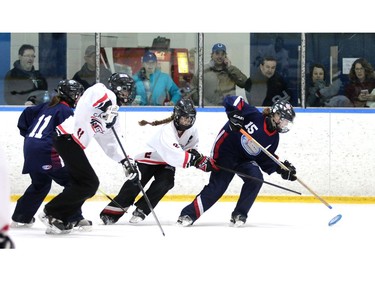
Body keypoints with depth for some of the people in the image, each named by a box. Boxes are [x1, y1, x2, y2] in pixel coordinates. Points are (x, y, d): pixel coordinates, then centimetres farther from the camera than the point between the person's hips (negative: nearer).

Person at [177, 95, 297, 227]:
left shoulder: (273, 138, 3)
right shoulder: (254, 116, -16)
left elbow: (265, 161, 5)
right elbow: (230, 101, -20)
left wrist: (281, 168, -9)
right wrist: (234, 115, -35)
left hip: (246, 159, 6)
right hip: (226, 151, -6)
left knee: (256, 179, -21)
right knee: (217, 187, -14)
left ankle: (239, 215, -8)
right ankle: (188, 214, -5)